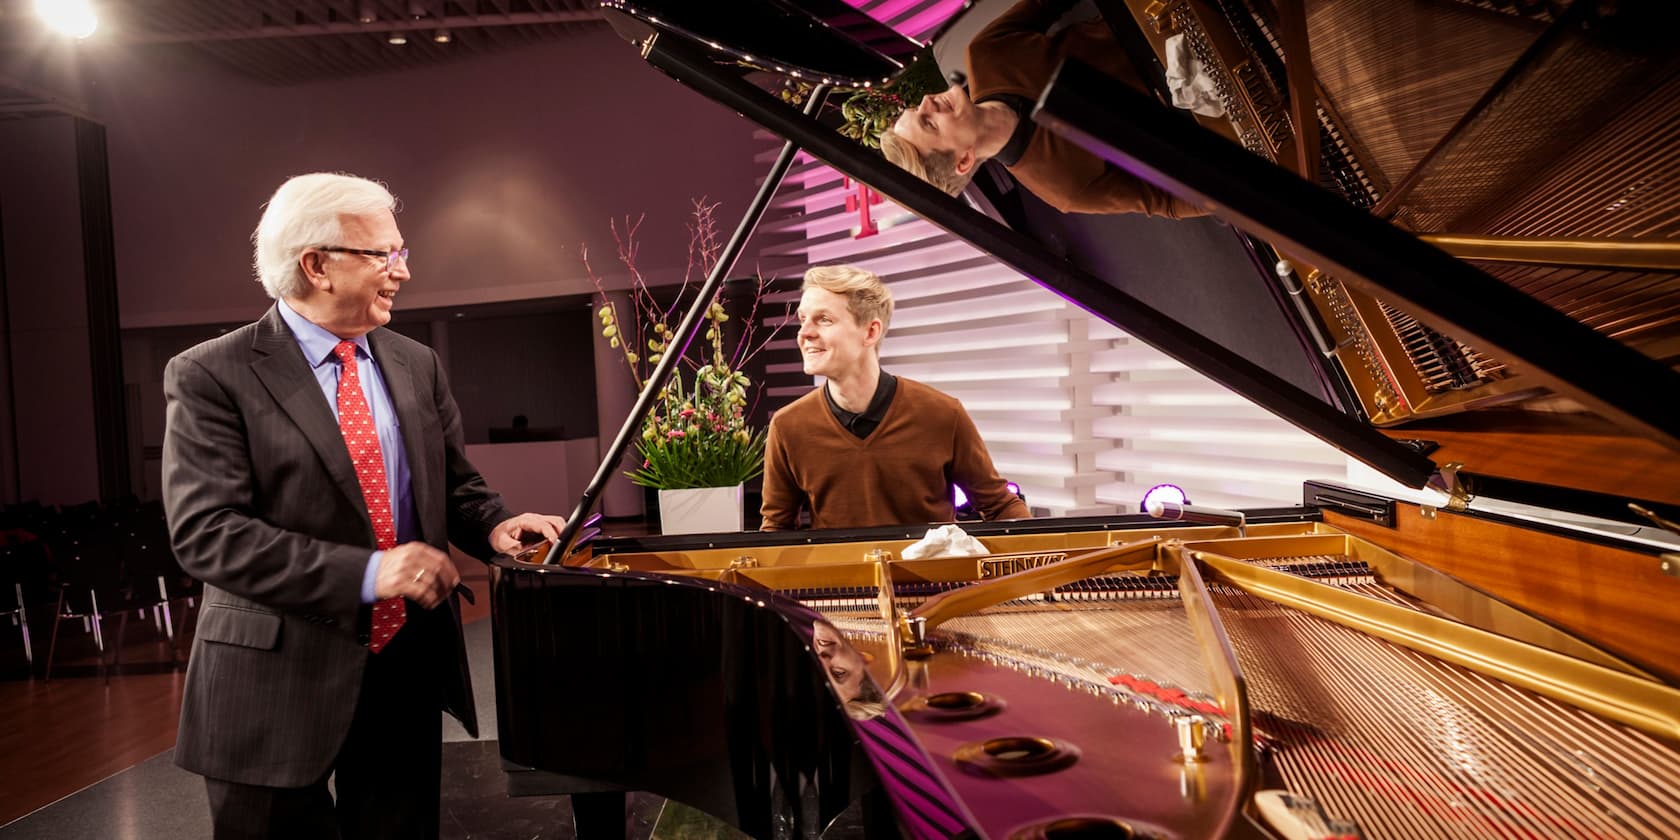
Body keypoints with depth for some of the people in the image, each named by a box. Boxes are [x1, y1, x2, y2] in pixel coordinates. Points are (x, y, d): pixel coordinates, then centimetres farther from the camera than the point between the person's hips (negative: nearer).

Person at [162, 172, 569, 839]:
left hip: (408, 666, 5)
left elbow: (454, 481, 15)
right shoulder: (211, 376, -9)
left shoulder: (417, 365, 7)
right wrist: (364, 573, -26)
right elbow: (204, 531, -18)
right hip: (280, 677, -4)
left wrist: (493, 526, -8)